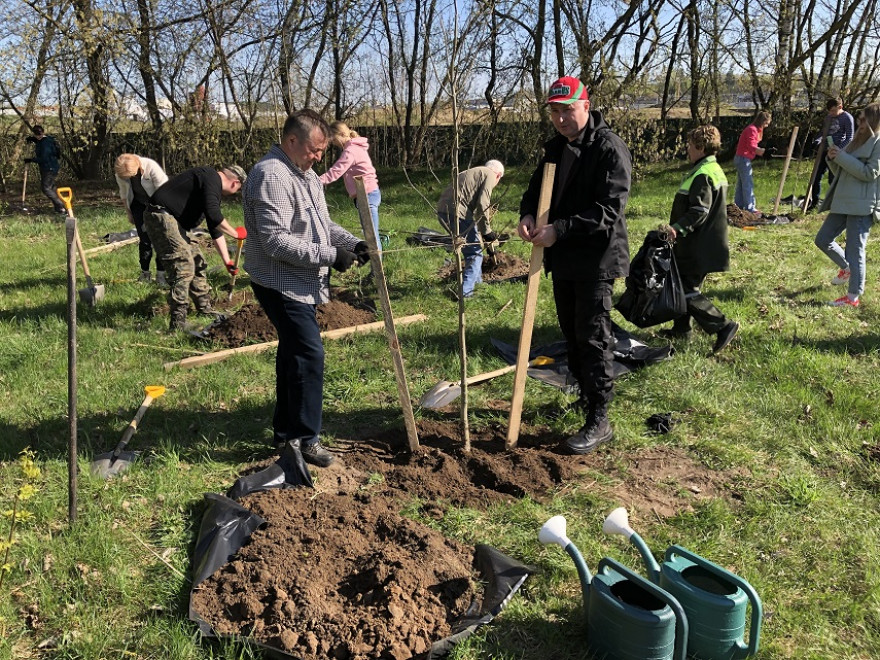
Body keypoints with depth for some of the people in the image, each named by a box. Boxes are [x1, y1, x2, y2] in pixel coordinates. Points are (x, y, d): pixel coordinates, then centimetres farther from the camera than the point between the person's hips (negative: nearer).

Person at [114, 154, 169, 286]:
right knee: (144, 239, -1)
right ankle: (144, 273, 12)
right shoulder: (120, 174, -16)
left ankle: (161, 274, -3)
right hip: (138, 204, 3)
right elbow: (124, 193, 3)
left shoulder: (151, 167, -29)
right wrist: (128, 213, 8)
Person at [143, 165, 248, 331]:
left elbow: (216, 230, 24)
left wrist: (227, 261, 24)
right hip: (161, 216, -11)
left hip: (173, 220, 11)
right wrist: (235, 233, -10)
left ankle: (205, 309, 30)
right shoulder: (212, 178, -11)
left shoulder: (214, 191, 20)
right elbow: (213, 215, -24)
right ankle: (178, 324, -14)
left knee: (197, 262, 17)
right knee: (183, 266, -15)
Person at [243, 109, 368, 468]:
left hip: (302, 285, 10)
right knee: (309, 354, -11)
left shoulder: (306, 174, 14)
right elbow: (276, 241, -25)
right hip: (280, 284, -10)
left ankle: (285, 429, 29)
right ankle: (305, 438, 1)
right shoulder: (271, 176, -19)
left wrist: (351, 242, 1)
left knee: (293, 353, 16)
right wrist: (329, 255, -23)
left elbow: (323, 223, 19)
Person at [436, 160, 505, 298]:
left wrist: (479, 231, 40)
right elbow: (483, 204, -11)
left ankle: (477, 281, 38)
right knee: (475, 252, 2)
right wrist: (486, 231, -3)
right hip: (457, 212, -9)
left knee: (469, 248, 25)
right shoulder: (490, 175, 3)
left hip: (443, 211, 9)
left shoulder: (473, 173, 30)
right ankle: (465, 292, -2)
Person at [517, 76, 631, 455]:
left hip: (597, 259, -8)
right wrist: (527, 215, -7)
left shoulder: (610, 148, -14)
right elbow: (537, 188, 17)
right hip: (562, 258, 8)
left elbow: (609, 209, -22)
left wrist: (560, 230, -27)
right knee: (571, 333, 17)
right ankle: (587, 397, 34)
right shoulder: (556, 147, 12)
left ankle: (599, 420, 2)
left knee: (593, 338, -6)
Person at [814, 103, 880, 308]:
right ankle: (846, 268, 34)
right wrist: (833, 158, 0)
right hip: (843, 202, 9)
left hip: (862, 205, -9)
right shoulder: (858, 141, 19)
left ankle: (853, 297, 3)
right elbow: (840, 172, 19)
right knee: (822, 240, 12)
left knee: (855, 250, -5)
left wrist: (843, 157, -16)